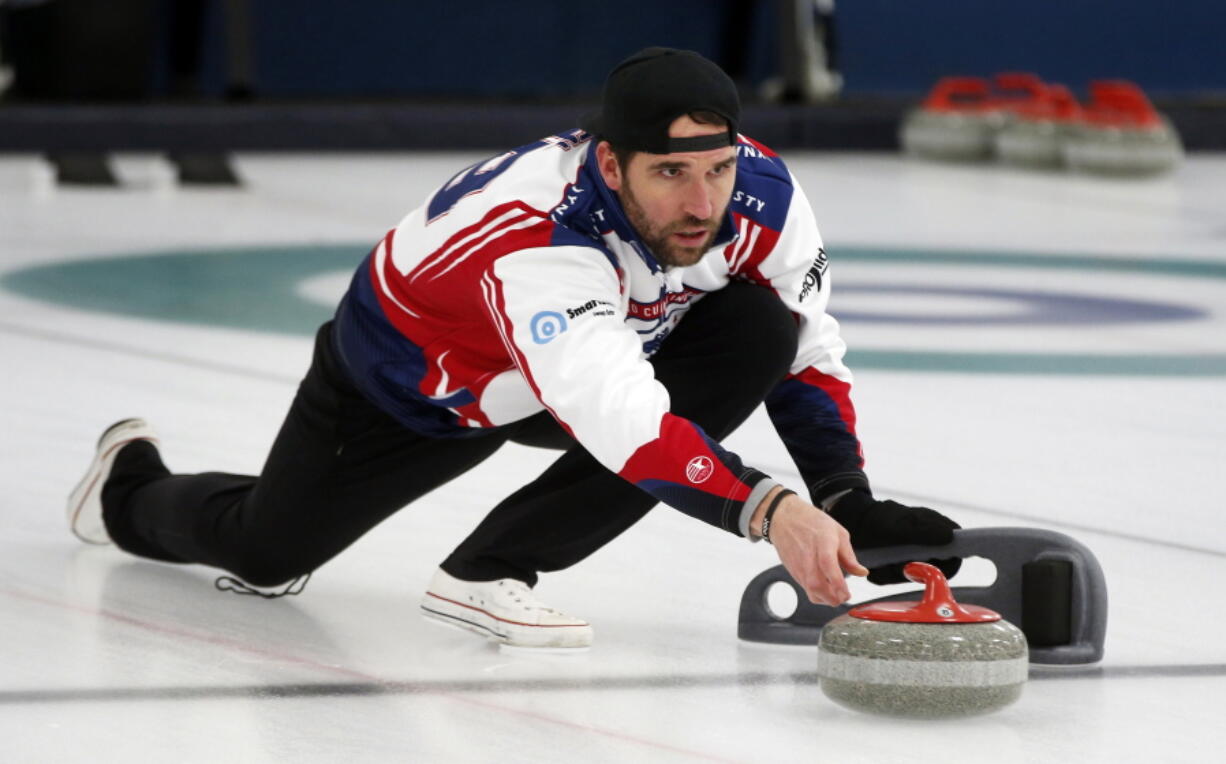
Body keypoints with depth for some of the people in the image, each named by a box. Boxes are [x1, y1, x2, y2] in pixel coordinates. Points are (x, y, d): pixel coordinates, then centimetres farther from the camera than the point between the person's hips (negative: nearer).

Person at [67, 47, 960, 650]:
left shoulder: (760, 192, -29)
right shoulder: (533, 236, -47)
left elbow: (807, 354, -14)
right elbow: (623, 423, -60)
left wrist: (850, 501, -27)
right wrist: (768, 510, -71)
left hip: (602, 349, 4)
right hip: (409, 379, -4)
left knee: (757, 333, -23)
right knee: (267, 550, 14)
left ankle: (493, 571, -14)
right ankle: (132, 483, 54)